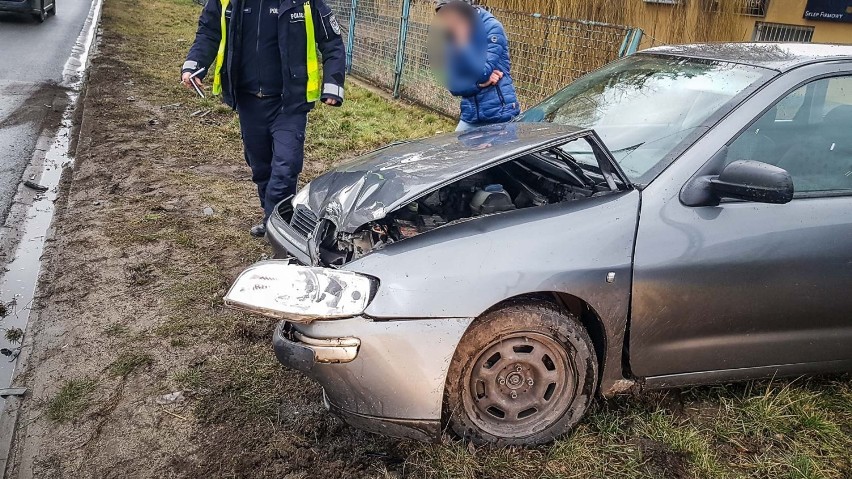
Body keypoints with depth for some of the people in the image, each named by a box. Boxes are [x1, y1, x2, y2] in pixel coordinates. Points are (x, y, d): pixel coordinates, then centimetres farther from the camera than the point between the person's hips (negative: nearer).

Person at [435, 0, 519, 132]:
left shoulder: (492, 28, -9)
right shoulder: (450, 42, 6)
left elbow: (482, 72, -20)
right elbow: (453, 87, -2)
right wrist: (478, 83, -18)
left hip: (500, 115, -5)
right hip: (470, 117, 5)